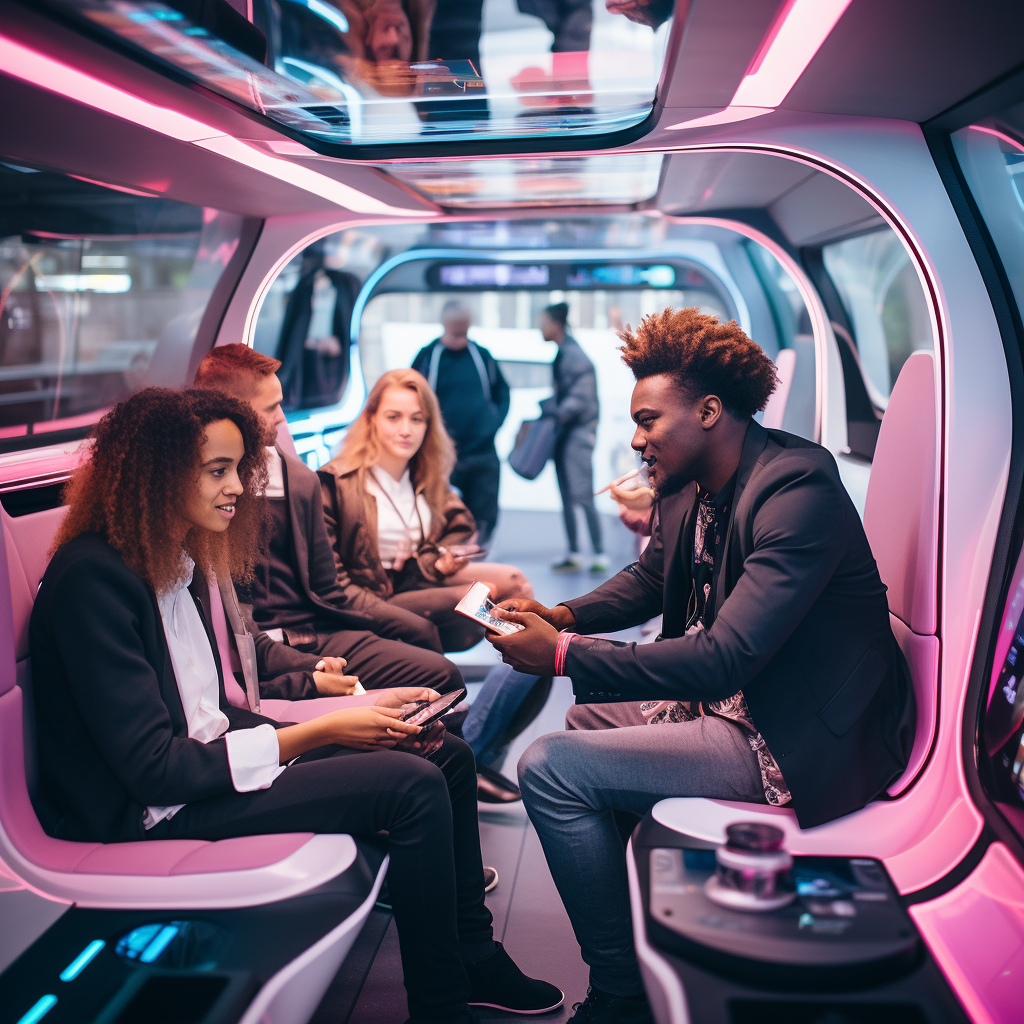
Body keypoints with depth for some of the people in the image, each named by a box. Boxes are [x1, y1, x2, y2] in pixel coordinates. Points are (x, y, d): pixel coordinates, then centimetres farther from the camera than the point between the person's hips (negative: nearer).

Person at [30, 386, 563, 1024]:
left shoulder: (171, 560, 8)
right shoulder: (91, 578, -20)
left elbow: (213, 717, 8)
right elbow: (155, 770, -23)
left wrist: (357, 710, -2)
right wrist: (319, 733, -19)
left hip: (204, 760, 9)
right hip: (152, 814, -9)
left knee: (449, 755, 2)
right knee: (413, 785, -21)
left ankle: (475, 959, 19)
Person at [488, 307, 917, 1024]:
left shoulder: (799, 491, -25)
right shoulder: (691, 487, 3)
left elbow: (723, 657, -31)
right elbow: (650, 579, 20)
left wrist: (564, 655, -27)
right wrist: (566, 615, 1)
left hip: (798, 741, -10)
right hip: (729, 698, 10)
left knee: (551, 768, -15)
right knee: (584, 719, 25)